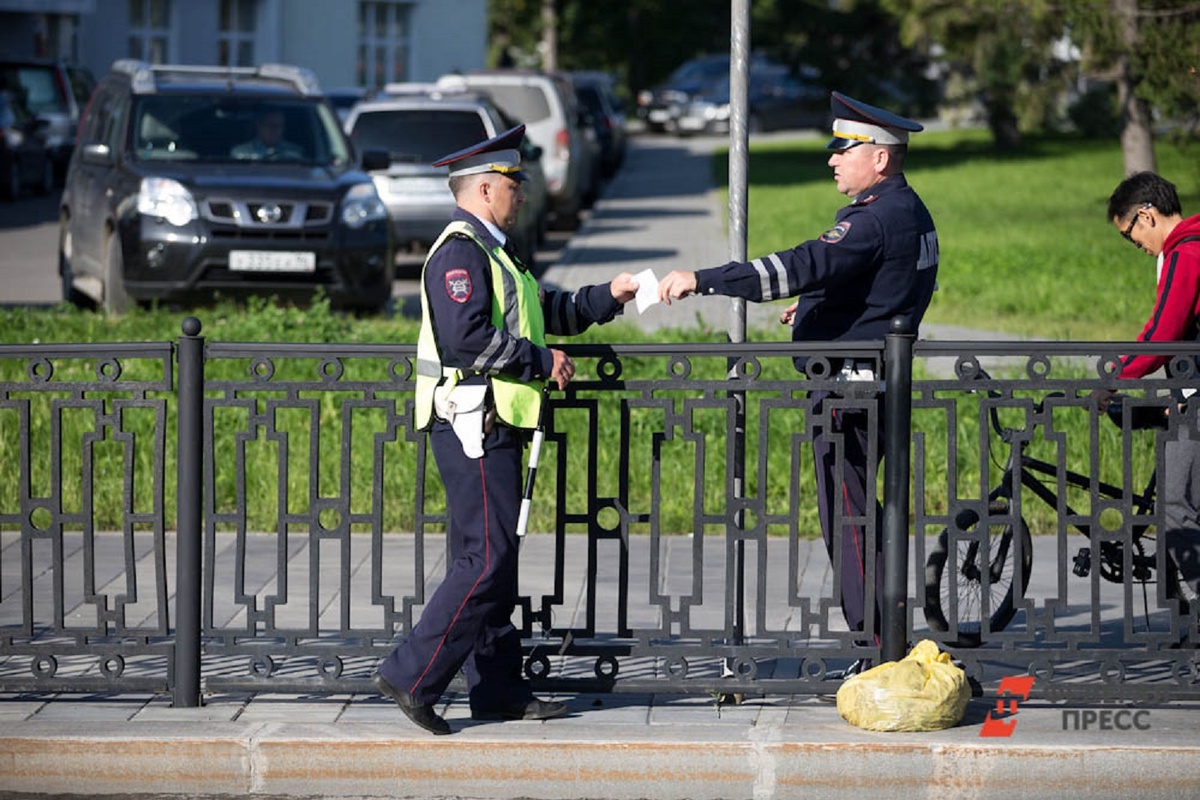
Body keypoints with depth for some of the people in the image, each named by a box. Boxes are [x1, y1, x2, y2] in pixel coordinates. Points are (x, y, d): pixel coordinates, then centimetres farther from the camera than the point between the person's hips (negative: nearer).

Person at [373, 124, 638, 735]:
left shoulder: (488, 251, 21)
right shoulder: (460, 251, -13)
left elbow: (547, 311, 29)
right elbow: (467, 338, -24)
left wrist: (607, 297, 18)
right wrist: (542, 362, -17)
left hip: (492, 430, 11)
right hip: (474, 427, -11)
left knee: (491, 559, 11)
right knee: (486, 560, -13)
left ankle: (498, 689, 14)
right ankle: (411, 677, -11)